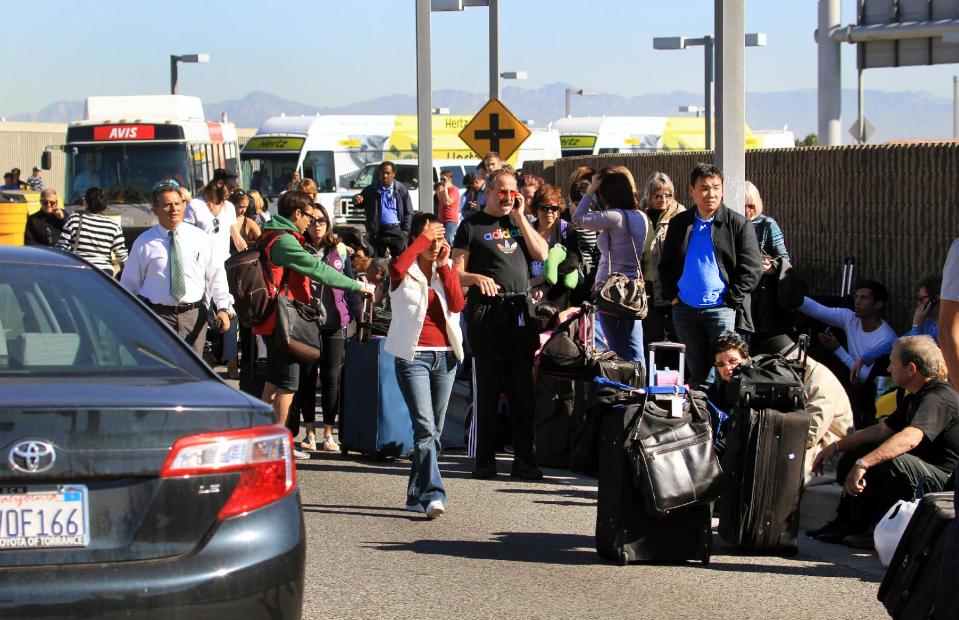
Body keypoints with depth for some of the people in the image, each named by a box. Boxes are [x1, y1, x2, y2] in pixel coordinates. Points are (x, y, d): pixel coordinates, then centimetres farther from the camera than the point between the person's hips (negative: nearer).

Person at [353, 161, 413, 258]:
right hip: (378, 231, 1)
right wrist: (357, 200, -20)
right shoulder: (371, 190, 2)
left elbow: (408, 213, 4)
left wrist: (405, 231, -4)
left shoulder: (401, 190, 1)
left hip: (396, 230, -1)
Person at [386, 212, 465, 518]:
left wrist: (445, 266, -6)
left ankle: (417, 494, 21)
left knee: (434, 431, 10)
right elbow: (397, 268, -27)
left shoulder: (446, 268, 12)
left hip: (445, 355, 5)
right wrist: (424, 238, -18)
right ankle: (433, 495, -24)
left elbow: (458, 305, -3)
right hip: (413, 355, -5)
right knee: (425, 427, -17)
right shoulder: (404, 271, 0)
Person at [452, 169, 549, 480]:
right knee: (487, 387, -1)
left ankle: (524, 459, 4)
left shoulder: (520, 222, 18)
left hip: (519, 310, 4)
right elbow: (456, 272, 1)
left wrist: (520, 218, 1)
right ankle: (484, 459, 4)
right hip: (486, 311, -3)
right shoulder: (471, 225, 5)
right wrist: (477, 277, -19)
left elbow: (542, 254, 4)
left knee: (522, 387, 2)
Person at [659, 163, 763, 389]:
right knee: (697, 372, 10)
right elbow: (665, 264, 18)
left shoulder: (737, 224, -1)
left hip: (722, 310, -4)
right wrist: (671, 295, 5)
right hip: (685, 310, 4)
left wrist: (731, 300, -10)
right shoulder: (679, 224, 11)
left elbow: (752, 269, -4)